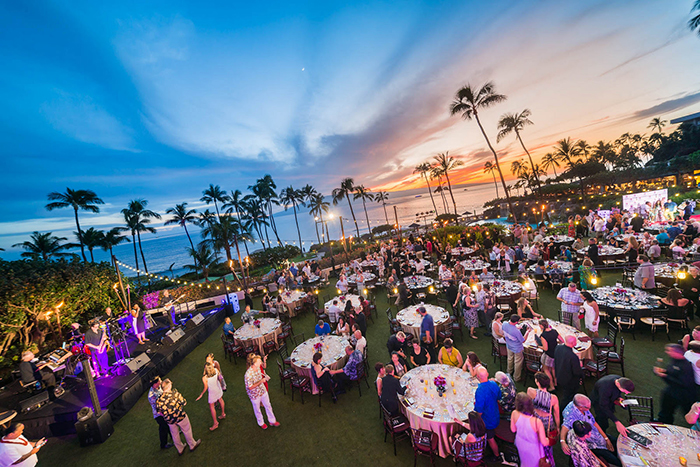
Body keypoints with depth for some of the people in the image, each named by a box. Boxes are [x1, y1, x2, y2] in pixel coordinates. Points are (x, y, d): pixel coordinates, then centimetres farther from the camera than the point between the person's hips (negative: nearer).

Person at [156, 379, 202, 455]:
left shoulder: (159, 400, -18)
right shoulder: (175, 393, -25)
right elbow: (184, 403, -15)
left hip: (169, 420, 3)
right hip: (180, 416, -3)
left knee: (175, 434, 26)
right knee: (187, 430, 20)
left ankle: (180, 450, 45)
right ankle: (192, 445, 39)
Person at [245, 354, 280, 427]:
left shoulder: (258, 367, -14)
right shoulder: (248, 374, -35)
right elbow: (250, 387, -27)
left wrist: (265, 376, -12)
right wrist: (261, 381, -31)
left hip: (263, 390, 6)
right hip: (254, 394, -6)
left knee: (268, 406, 20)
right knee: (257, 409, 21)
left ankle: (272, 421, 42)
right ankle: (261, 423, 48)